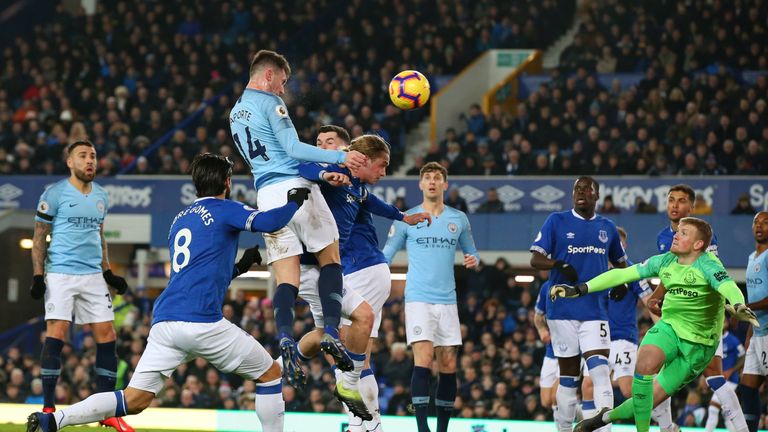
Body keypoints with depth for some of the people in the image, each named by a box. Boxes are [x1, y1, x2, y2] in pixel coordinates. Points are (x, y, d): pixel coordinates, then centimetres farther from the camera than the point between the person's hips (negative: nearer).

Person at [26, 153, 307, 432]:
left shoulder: (179, 219, 27)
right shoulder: (224, 209, 5)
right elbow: (270, 222, -10)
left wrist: (240, 266, 37)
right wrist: (295, 201, 9)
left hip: (163, 321, 6)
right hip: (201, 321, -6)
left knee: (134, 401, 1)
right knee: (270, 373, 11)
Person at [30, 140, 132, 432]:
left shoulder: (101, 196, 13)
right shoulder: (54, 194, -4)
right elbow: (39, 237, -3)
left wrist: (108, 272, 18)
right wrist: (38, 276, -10)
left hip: (93, 276, 5)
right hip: (60, 274, -5)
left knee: (107, 336, -1)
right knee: (56, 334, -13)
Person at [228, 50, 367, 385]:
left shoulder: (235, 113, 21)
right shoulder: (270, 103, -4)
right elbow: (293, 148, -13)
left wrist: (321, 170, 30)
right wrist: (340, 158, -14)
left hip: (266, 194, 6)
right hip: (296, 187, -6)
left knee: (286, 278, 0)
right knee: (330, 258, 6)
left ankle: (285, 337, -25)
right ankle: (331, 330, -11)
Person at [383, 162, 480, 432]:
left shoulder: (458, 219, 11)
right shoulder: (407, 219, 4)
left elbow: (471, 253, 21)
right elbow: (386, 255, 8)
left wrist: (473, 260, -3)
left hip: (447, 301, 3)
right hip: (418, 299, -3)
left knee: (448, 365, 2)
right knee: (423, 360, -16)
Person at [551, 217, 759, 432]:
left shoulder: (707, 265, -18)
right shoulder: (665, 262, -2)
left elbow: (727, 285, -38)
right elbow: (622, 275, 2)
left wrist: (739, 305, -61)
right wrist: (579, 289, -1)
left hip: (698, 345, -3)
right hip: (669, 327, 3)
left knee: (651, 399, -2)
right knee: (645, 362, -29)